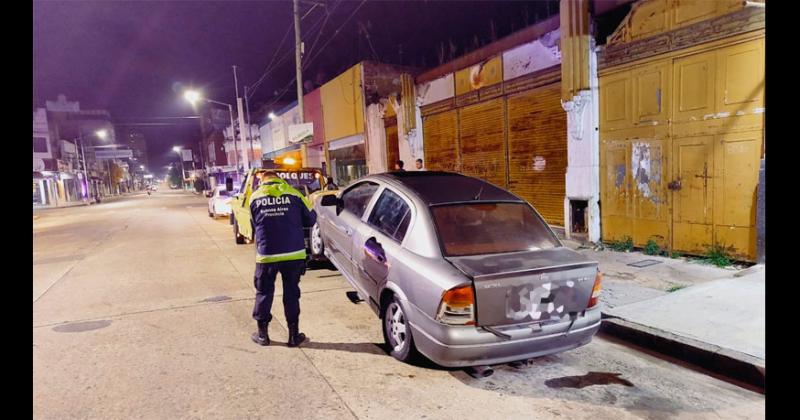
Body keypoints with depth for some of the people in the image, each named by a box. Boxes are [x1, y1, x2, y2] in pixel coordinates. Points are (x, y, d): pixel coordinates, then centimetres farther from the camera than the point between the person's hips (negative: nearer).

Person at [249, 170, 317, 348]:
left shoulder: (255, 198, 1)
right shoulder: (293, 194, -2)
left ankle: (262, 334, 24)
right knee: (291, 293, 10)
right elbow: (310, 219, 5)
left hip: (266, 254, 0)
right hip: (294, 254, 0)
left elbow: (254, 225, 10)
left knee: (264, 293, 15)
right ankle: (294, 335, 16)